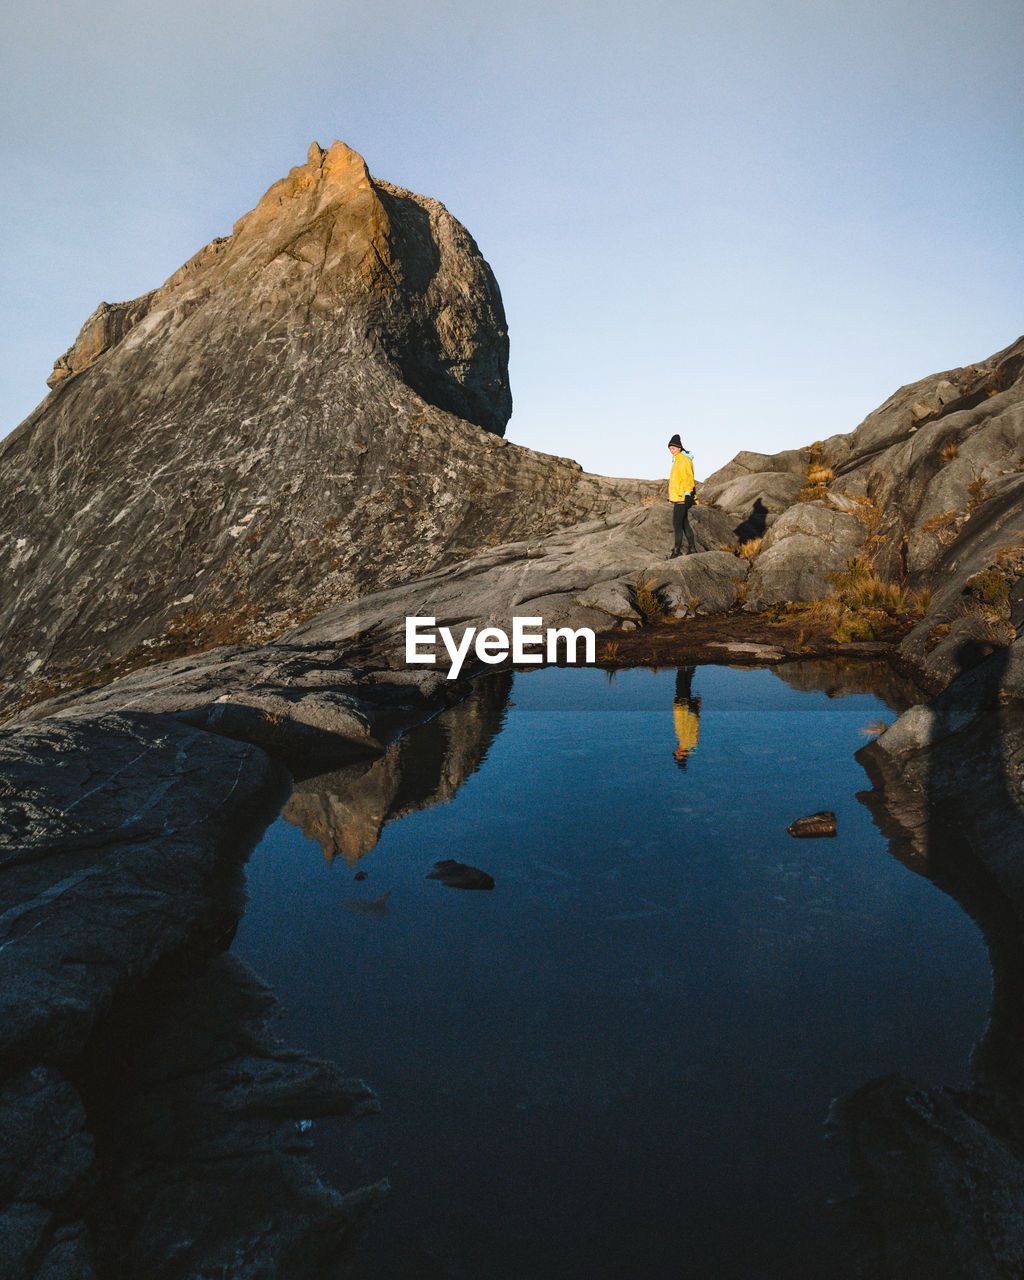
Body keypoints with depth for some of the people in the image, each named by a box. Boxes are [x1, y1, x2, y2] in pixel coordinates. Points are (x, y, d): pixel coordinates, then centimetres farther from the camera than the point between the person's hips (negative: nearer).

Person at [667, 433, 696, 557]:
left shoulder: (684, 460, -13)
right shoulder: (677, 460, 18)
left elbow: (688, 479, -19)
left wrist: (686, 496, -23)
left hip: (682, 497, -10)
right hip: (677, 497, 10)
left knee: (677, 523, -9)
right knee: (684, 523, 13)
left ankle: (677, 549, -7)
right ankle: (691, 547, 18)